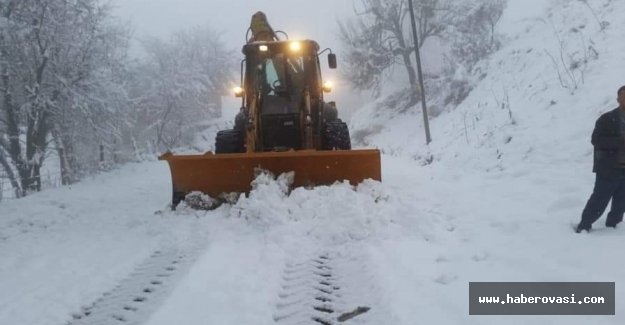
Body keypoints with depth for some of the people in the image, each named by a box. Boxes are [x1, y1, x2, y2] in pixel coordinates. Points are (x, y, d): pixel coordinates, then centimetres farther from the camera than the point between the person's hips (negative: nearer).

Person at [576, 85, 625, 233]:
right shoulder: (608, 119, -6)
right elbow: (596, 140, -16)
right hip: (609, 170, -6)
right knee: (598, 202, -1)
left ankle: (611, 226, 26)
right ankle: (583, 226, 11)